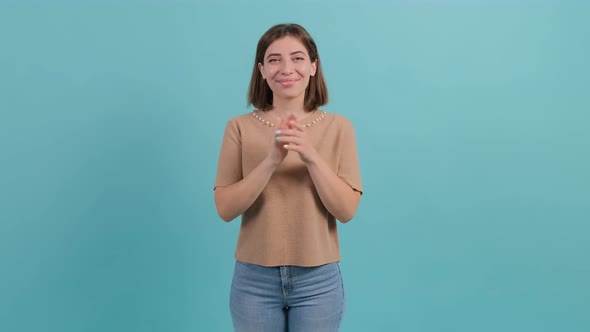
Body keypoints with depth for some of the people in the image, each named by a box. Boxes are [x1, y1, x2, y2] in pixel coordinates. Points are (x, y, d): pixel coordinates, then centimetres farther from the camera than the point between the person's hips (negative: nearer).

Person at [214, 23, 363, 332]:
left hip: (318, 280, 0)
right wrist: (270, 161, -22)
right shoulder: (240, 127, -4)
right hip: (254, 279, 0)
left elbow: (346, 210, -8)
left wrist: (312, 157, -21)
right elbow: (225, 209, -9)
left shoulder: (338, 127, -4)